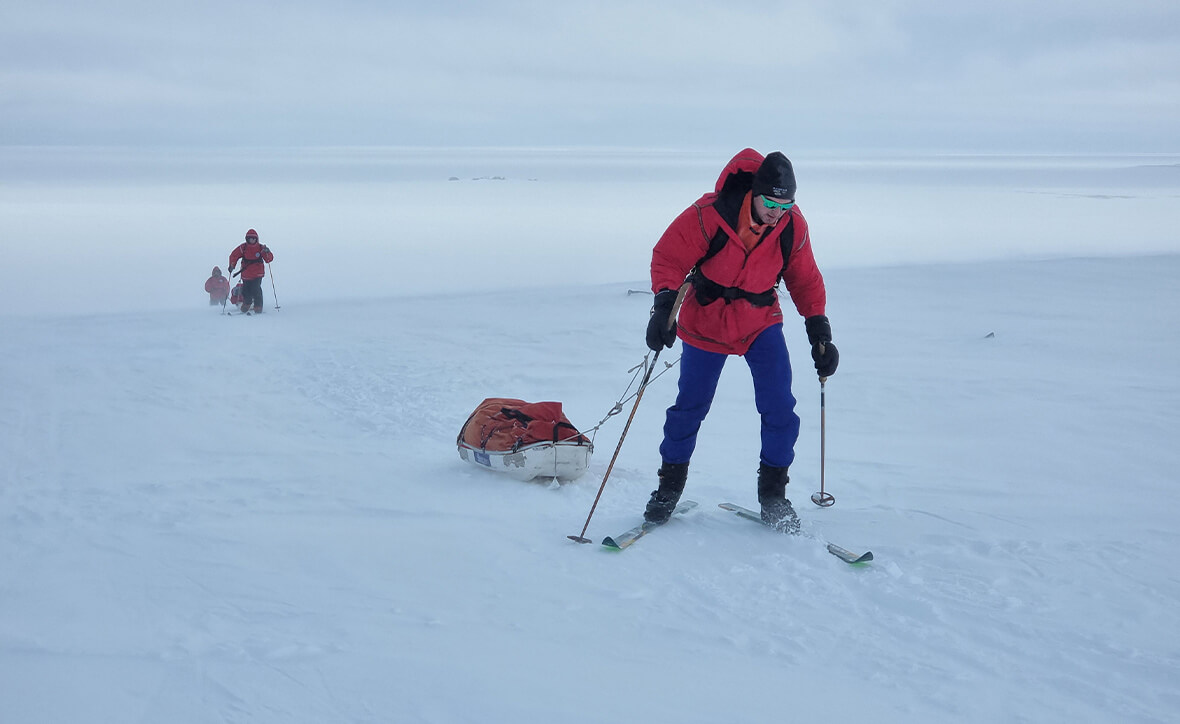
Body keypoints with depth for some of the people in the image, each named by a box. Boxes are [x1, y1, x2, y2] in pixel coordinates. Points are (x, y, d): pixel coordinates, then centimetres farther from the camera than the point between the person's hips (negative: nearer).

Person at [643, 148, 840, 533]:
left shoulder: (793, 226, -14)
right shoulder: (709, 215, -25)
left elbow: (805, 280, -1)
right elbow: (668, 256, -19)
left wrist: (819, 330, -8)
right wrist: (664, 305, -33)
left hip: (761, 323, 2)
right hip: (705, 323, -2)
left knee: (779, 409, -9)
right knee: (690, 407, 7)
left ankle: (773, 493, 9)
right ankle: (670, 484, 27)